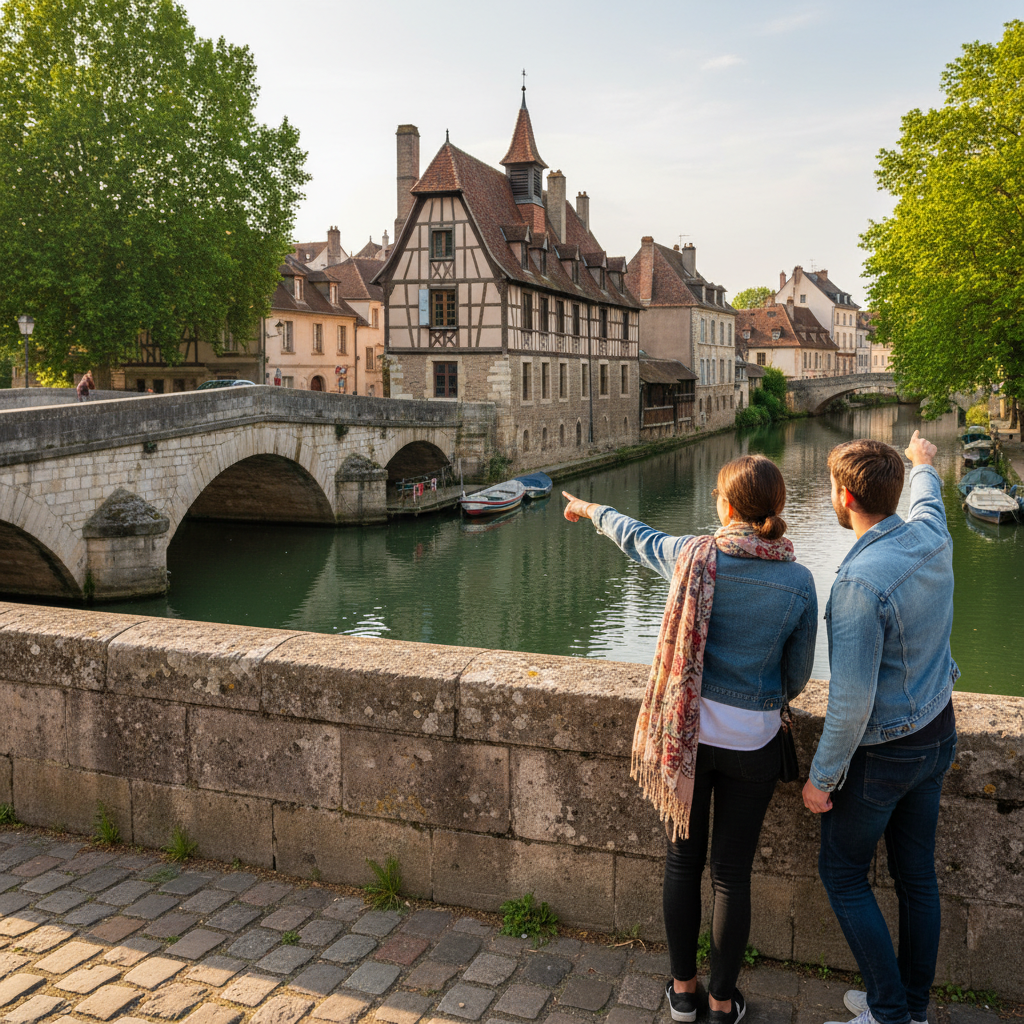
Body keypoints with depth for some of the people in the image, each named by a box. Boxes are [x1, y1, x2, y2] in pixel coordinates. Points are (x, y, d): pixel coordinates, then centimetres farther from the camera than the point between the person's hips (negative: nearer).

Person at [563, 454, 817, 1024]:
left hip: (688, 730, 0)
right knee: (733, 872, 13)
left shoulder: (694, 556, -11)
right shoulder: (799, 581, -10)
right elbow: (799, 673, 0)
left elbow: (636, 538, 10)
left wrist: (591, 510, 30)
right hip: (753, 742, 0)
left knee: (684, 860, 16)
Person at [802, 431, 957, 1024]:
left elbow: (852, 700, -28)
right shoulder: (933, 539, -7)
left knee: (844, 874, 12)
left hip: (881, 752, -8)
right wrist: (922, 464, 43)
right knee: (917, 873, 19)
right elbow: (928, 501, 21)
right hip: (938, 732, 8)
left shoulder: (861, 581, -31)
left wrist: (822, 777, -15)